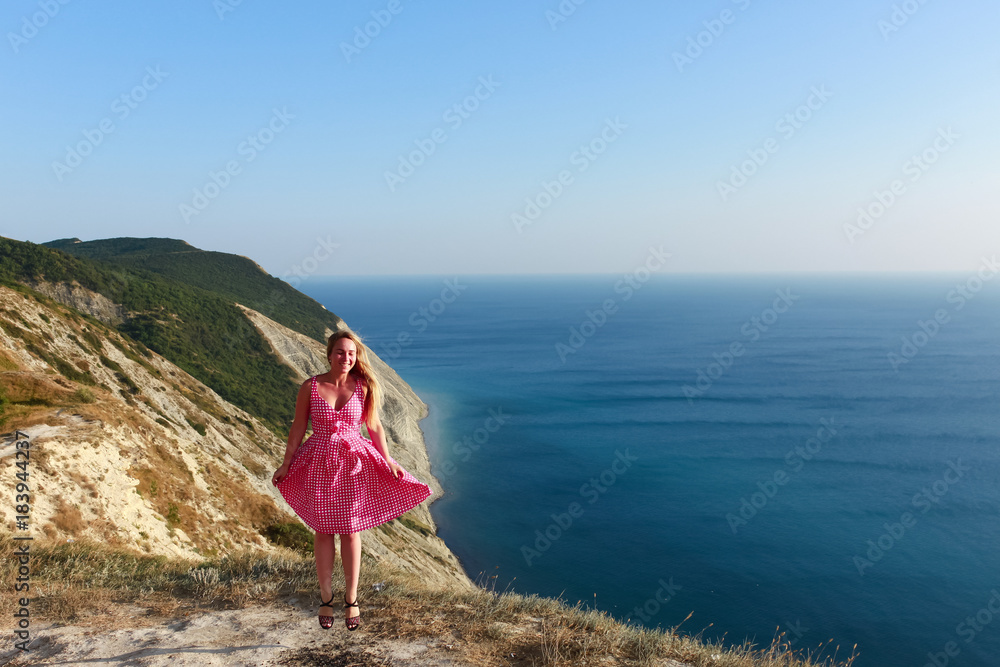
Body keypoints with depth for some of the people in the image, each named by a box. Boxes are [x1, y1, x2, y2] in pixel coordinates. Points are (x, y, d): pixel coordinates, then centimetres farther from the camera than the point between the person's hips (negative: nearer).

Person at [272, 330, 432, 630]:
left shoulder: (364, 387, -4)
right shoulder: (310, 387, -5)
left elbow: (374, 426, 4)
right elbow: (298, 428, 3)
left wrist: (388, 461, 3)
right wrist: (285, 464, 6)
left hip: (354, 465, 0)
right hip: (319, 464, 0)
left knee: (350, 531, 7)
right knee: (323, 531, 9)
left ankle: (351, 599, 23)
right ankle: (326, 597, 27)